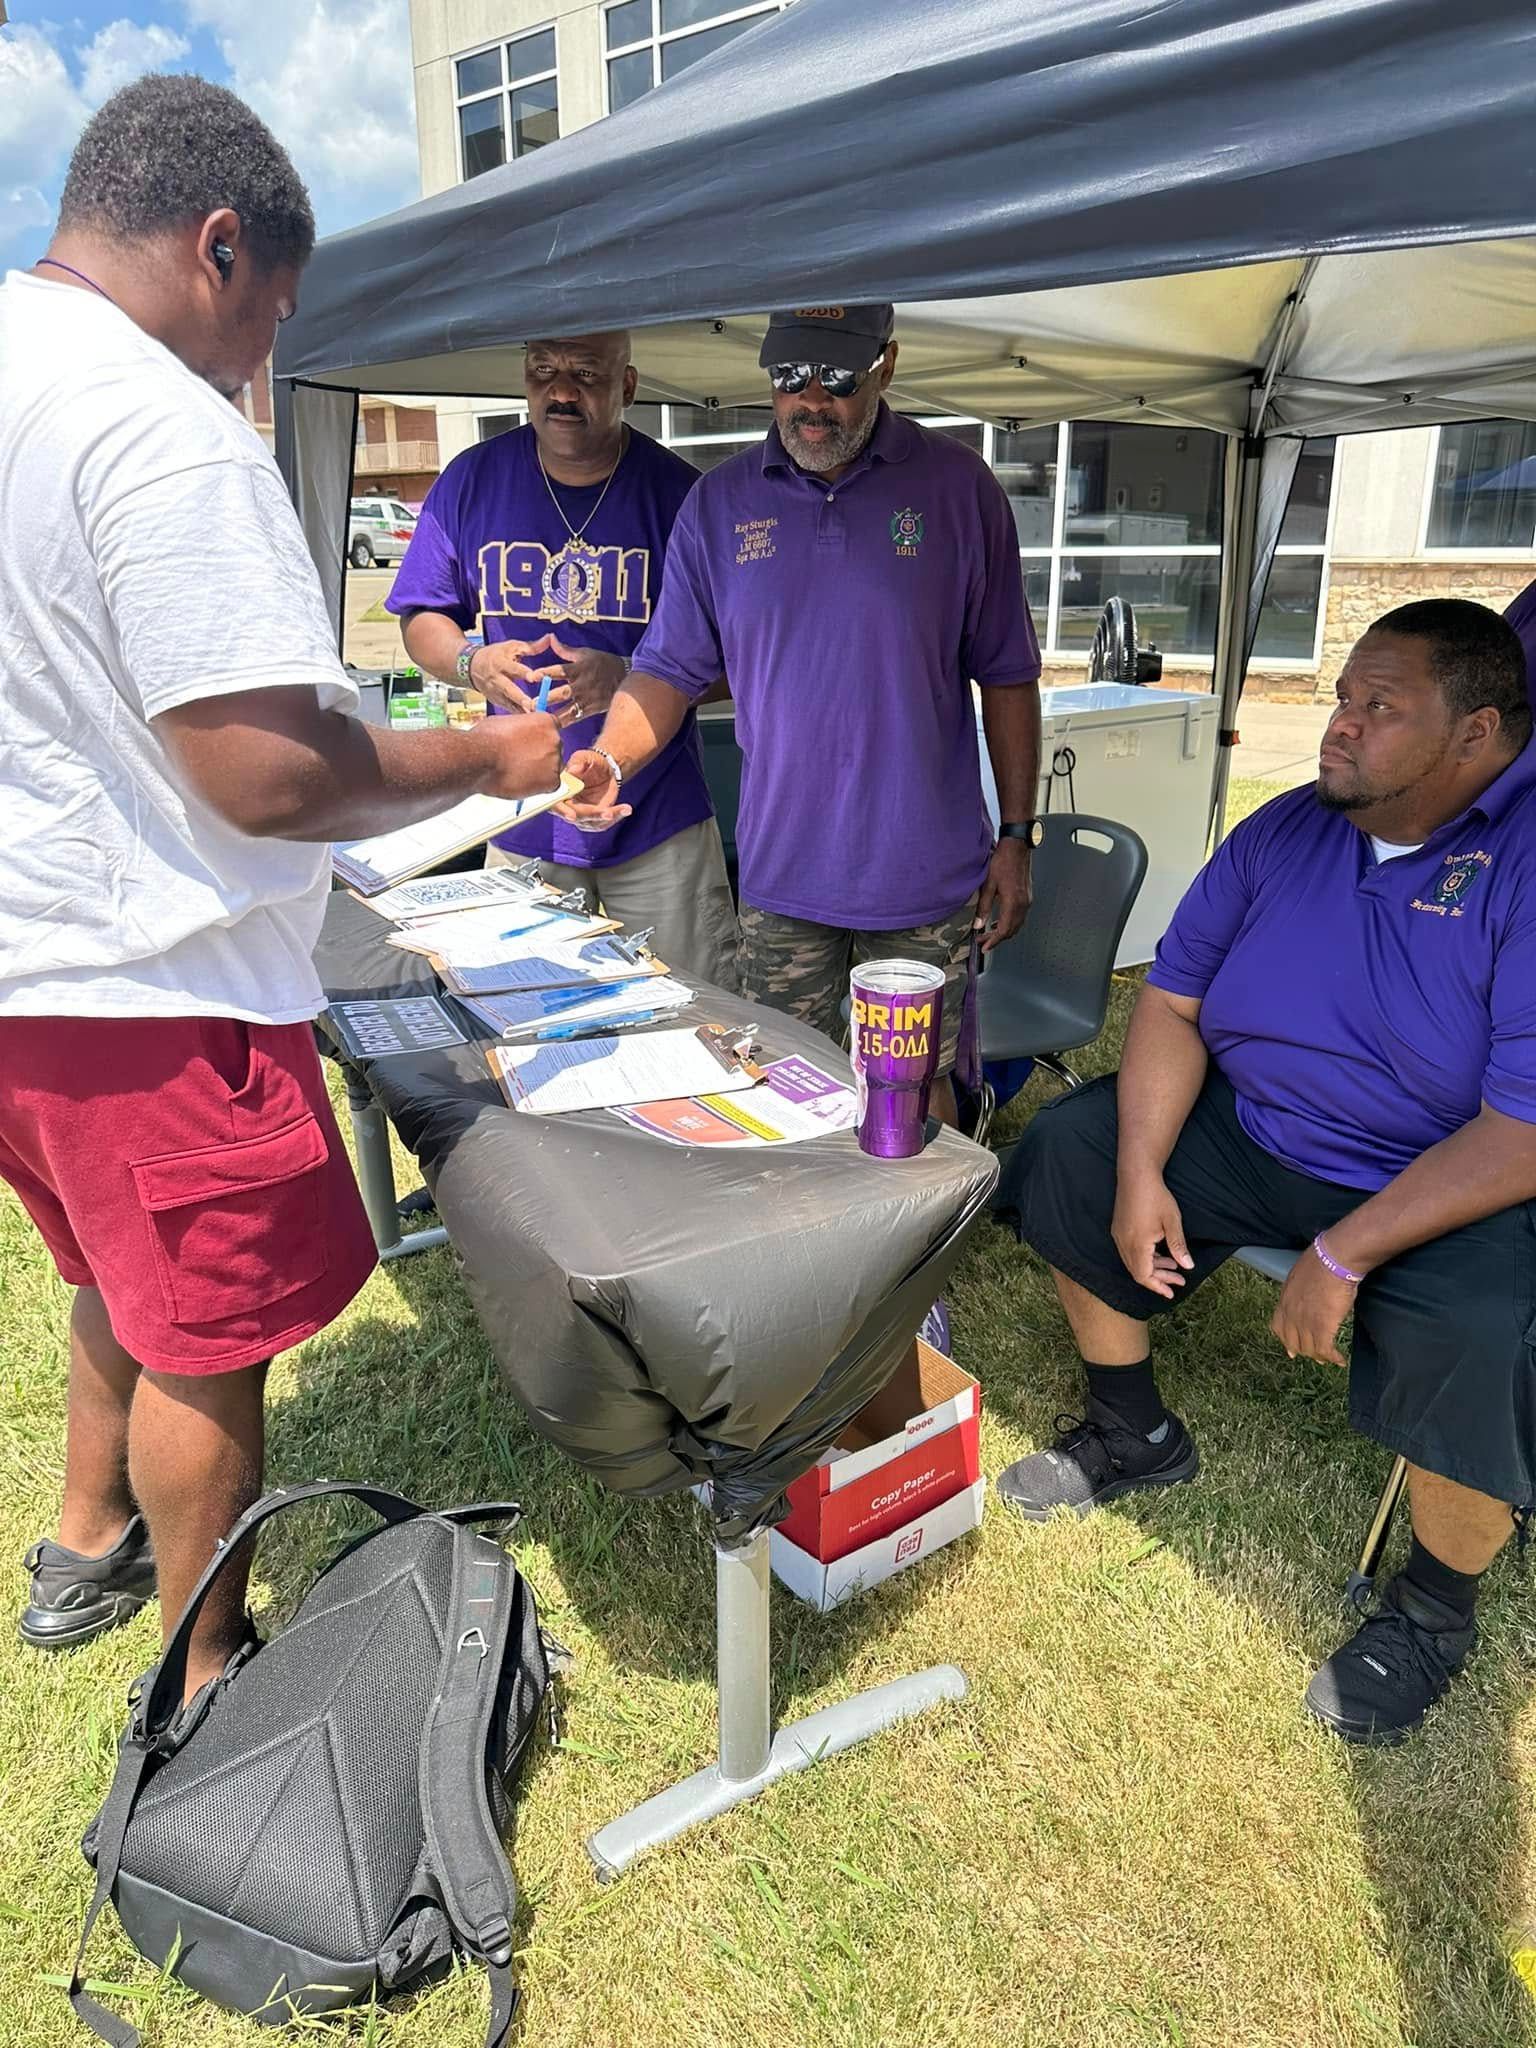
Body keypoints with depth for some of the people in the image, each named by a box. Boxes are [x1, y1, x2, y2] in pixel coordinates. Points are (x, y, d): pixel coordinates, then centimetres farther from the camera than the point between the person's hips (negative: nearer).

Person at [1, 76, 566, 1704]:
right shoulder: (161, 425, -21)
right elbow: (268, 777, -26)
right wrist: (489, 761, -11)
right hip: (144, 984, -9)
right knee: (209, 1339, 9)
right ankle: (210, 1678, 30)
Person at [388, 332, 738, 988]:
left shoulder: (677, 491, -5)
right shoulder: (472, 479, 3)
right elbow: (421, 619, 9)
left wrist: (627, 680, -23)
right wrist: (472, 662, -13)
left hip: (659, 820, -2)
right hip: (521, 818, 2)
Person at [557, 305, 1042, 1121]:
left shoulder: (957, 487, -1)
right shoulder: (719, 501, 4)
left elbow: (1006, 677, 2)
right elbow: (670, 668, 4)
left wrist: (1017, 837, 0)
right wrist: (611, 757, -15)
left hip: (925, 873, -1)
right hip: (780, 874, 2)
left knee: (915, 1091, 9)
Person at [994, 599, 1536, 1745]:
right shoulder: (1288, 832, -1)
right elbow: (1175, 998, 1)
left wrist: (1340, 1256, -25)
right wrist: (1141, 1172, -12)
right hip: (1255, 1136, 6)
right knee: (1074, 1147, -2)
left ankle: (1434, 1611, 4)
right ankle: (1134, 1436, 18)